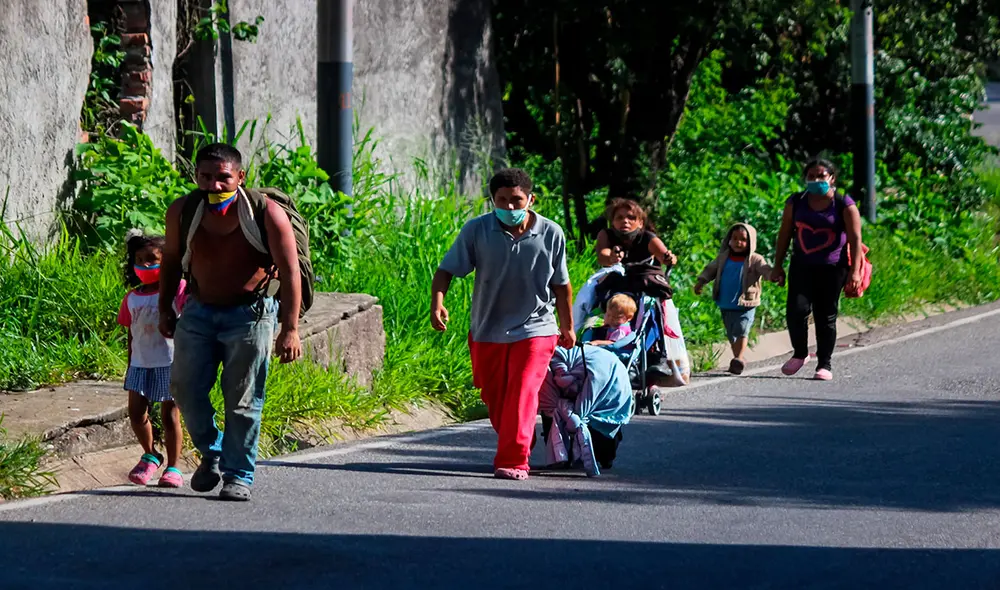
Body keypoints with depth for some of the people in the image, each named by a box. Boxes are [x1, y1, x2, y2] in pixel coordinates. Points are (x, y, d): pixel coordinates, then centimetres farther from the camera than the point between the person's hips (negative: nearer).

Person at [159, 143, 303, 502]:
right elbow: (172, 258, 13)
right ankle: (212, 455, 22)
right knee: (186, 388, 0)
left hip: (249, 314, -4)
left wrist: (290, 329, -16)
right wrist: (165, 308, 16)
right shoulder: (182, 212, -6)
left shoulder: (267, 215, -17)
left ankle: (239, 475, 8)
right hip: (199, 311, 4)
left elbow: (290, 272, -13)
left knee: (243, 400, -2)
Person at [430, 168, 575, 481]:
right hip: (487, 331, 2)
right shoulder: (477, 230, -8)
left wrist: (568, 326, 14)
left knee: (523, 393, -17)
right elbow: (447, 269, -6)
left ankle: (513, 461, -19)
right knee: (494, 399, 14)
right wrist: (437, 301, -25)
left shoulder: (551, 234, -6)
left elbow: (561, 284, 6)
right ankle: (512, 449, 37)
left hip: (534, 329, -2)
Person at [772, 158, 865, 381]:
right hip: (802, 266, 2)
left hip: (832, 269, -2)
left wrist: (854, 271, -12)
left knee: (826, 317, 1)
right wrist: (778, 266, 9)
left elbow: (855, 238, -4)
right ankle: (799, 354, 9)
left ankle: (824, 364, 12)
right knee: (796, 310, -13)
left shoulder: (844, 205, -2)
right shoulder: (796, 203, 7)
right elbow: (785, 235, 12)